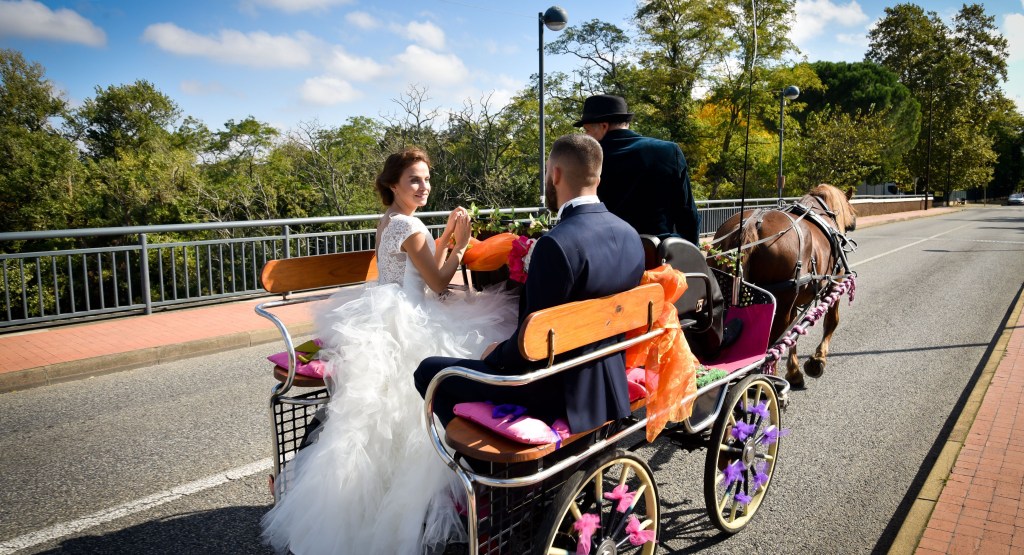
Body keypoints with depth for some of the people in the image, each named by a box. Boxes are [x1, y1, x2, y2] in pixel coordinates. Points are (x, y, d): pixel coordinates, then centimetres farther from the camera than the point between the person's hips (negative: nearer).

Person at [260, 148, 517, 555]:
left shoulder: (390, 221, 17)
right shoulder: (409, 226, -13)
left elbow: (427, 275, 18)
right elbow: (439, 283, -11)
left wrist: (445, 237, 10)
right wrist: (459, 244, -4)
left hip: (388, 317, 11)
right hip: (407, 324, -11)